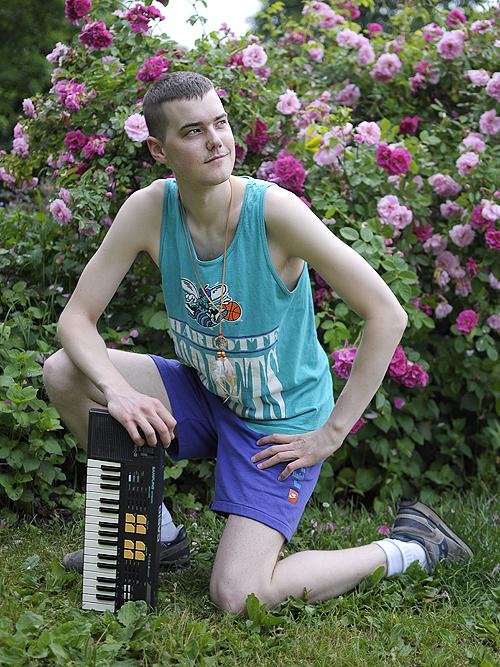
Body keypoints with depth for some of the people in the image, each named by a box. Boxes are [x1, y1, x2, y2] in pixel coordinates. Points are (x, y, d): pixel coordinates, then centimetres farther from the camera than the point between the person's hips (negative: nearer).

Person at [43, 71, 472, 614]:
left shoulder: (274, 210, -26)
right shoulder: (149, 210, -13)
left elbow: (387, 315, -23)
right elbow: (76, 317, -8)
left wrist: (332, 432, -18)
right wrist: (117, 390, -28)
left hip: (280, 424, -5)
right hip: (203, 394, 5)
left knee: (237, 598, -17)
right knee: (63, 372, -10)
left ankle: (410, 548, 6)